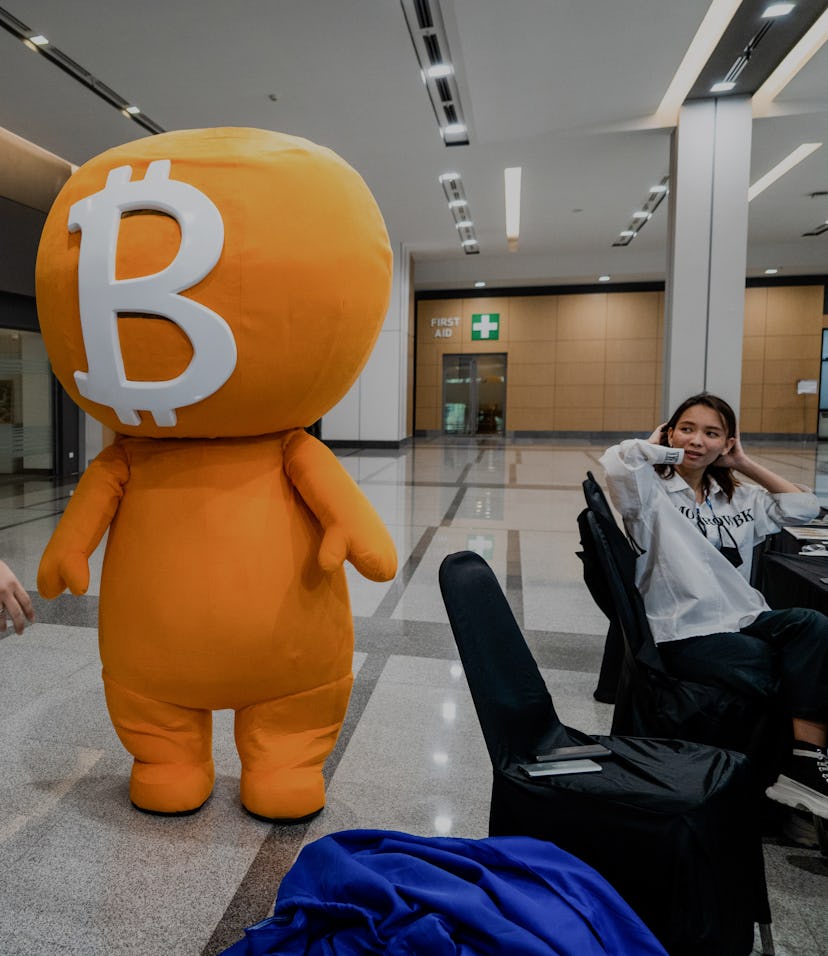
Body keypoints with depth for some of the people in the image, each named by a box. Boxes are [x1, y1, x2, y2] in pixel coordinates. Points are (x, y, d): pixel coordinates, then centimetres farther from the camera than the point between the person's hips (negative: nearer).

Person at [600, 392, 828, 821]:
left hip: (745, 621, 6)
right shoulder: (653, 492, 0)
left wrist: (745, 464, 19)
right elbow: (618, 461, -22)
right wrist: (660, 448, -1)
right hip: (684, 634, -6)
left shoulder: (739, 499, 21)